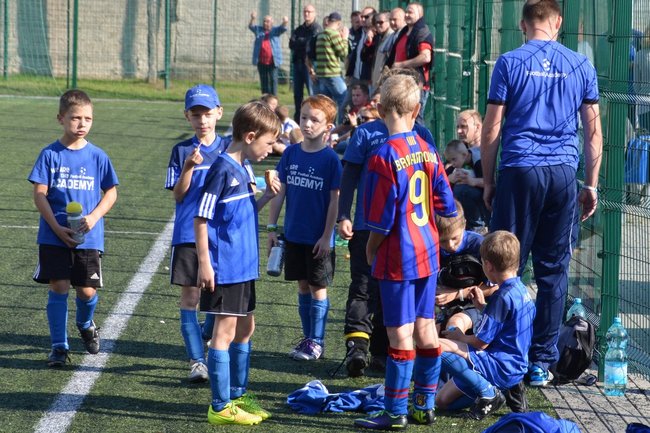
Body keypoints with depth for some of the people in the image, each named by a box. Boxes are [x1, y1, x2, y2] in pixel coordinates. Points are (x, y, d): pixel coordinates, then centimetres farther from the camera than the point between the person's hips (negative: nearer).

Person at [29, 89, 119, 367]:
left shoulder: (97, 156, 2)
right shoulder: (50, 154, -2)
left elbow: (111, 192, 6)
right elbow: (39, 193, -3)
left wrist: (94, 216, -11)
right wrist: (57, 227, -12)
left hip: (88, 237, 1)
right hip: (54, 237, -1)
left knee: (87, 290, 2)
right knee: (58, 287, -3)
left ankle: (85, 324, 35)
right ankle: (59, 346, 6)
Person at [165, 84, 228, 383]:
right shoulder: (182, 151, 3)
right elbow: (178, 195, -2)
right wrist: (189, 166, -16)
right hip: (188, 235, -1)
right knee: (190, 296, -2)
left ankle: (205, 336, 32)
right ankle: (197, 360, 1)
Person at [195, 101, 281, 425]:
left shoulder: (245, 168, 10)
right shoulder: (222, 170, -17)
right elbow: (201, 218, -18)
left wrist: (265, 197, 3)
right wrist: (204, 263, -19)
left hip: (244, 265, 9)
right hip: (224, 267, -9)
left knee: (245, 328, 17)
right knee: (225, 332, -4)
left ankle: (237, 395, 30)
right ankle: (221, 407, 2)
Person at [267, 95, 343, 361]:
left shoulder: (330, 159, -11)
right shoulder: (291, 154, 2)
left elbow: (335, 200, -10)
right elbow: (280, 192, 8)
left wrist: (327, 236, -13)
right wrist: (271, 227, 5)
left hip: (319, 239, -4)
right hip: (293, 236, 4)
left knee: (318, 289, 3)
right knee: (303, 286, 12)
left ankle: (316, 342, 13)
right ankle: (307, 338, 22)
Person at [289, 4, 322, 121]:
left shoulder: (317, 28, -1)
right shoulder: (298, 29, 18)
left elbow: (312, 43, -12)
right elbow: (291, 44, 6)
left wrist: (298, 42, -2)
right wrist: (304, 42, -9)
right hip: (298, 63, 7)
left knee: (312, 93, -11)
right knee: (297, 93, 10)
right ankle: (297, 117, 17)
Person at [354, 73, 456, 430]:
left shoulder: (385, 156, -17)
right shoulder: (428, 151, 3)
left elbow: (381, 217, -16)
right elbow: (446, 205, 7)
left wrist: (371, 249, -1)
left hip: (398, 257, -7)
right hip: (427, 251, 7)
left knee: (400, 333, -3)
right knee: (425, 327, 13)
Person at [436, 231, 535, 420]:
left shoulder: (503, 296, -19)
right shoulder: (521, 289, 10)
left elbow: (481, 342, -17)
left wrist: (460, 337, 1)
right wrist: (482, 306, 23)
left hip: (501, 367, -10)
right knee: (442, 400, 13)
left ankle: (488, 393, -18)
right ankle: (506, 389, 9)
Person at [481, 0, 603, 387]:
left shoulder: (510, 63, -1)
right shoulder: (581, 66, 7)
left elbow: (491, 130, -2)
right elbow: (594, 131, 8)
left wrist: (488, 181, 8)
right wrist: (591, 184, 14)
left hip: (519, 171, -2)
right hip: (564, 173, 2)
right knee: (554, 269, 7)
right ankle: (542, 362, 10)